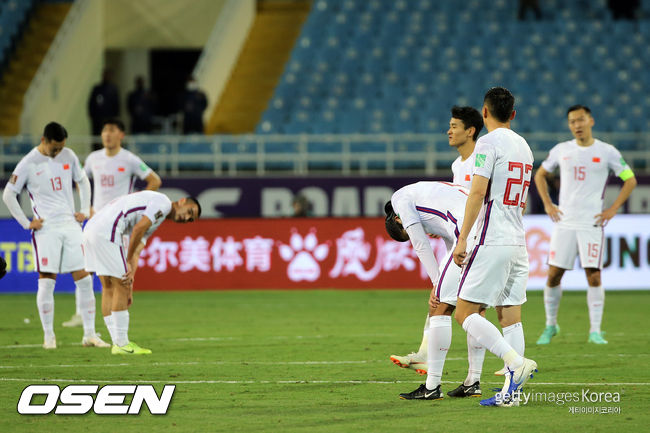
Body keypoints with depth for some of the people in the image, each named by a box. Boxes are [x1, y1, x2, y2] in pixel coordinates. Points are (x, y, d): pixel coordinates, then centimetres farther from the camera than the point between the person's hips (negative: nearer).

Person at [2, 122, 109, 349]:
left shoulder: (68, 156, 7)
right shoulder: (28, 164, -6)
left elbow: (82, 181, 23)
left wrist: (85, 211, 12)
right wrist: (26, 223, -4)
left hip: (71, 226, 4)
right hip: (46, 229, -4)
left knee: (84, 279, -1)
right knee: (46, 282, -6)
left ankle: (89, 334, 3)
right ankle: (49, 336, 3)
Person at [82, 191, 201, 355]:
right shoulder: (164, 203, -1)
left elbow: (135, 253, 17)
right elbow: (138, 228, -13)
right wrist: (128, 262, -6)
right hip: (107, 231, -10)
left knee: (108, 288, 12)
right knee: (120, 286, -4)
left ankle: (118, 343, 15)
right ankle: (121, 344, 1)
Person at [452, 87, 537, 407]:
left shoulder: (489, 143, -9)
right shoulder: (524, 146, 16)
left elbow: (478, 192, -16)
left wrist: (462, 239, -15)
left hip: (492, 242, -8)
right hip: (518, 242, 8)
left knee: (465, 313, -7)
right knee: (510, 317, 7)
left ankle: (516, 363, -22)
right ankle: (512, 391, 2)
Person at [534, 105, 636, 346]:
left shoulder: (607, 152, 0)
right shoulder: (561, 150, 7)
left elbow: (630, 180, 6)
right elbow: (540, 175, 21)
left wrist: (613, 209, -2)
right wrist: (547, 204, 9)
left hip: (591, 223, -2)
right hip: (564, 222, 2)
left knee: (593, 276, -9)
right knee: (554, 274, 0)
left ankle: (595, 331, -3)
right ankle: (551, 325, 17)